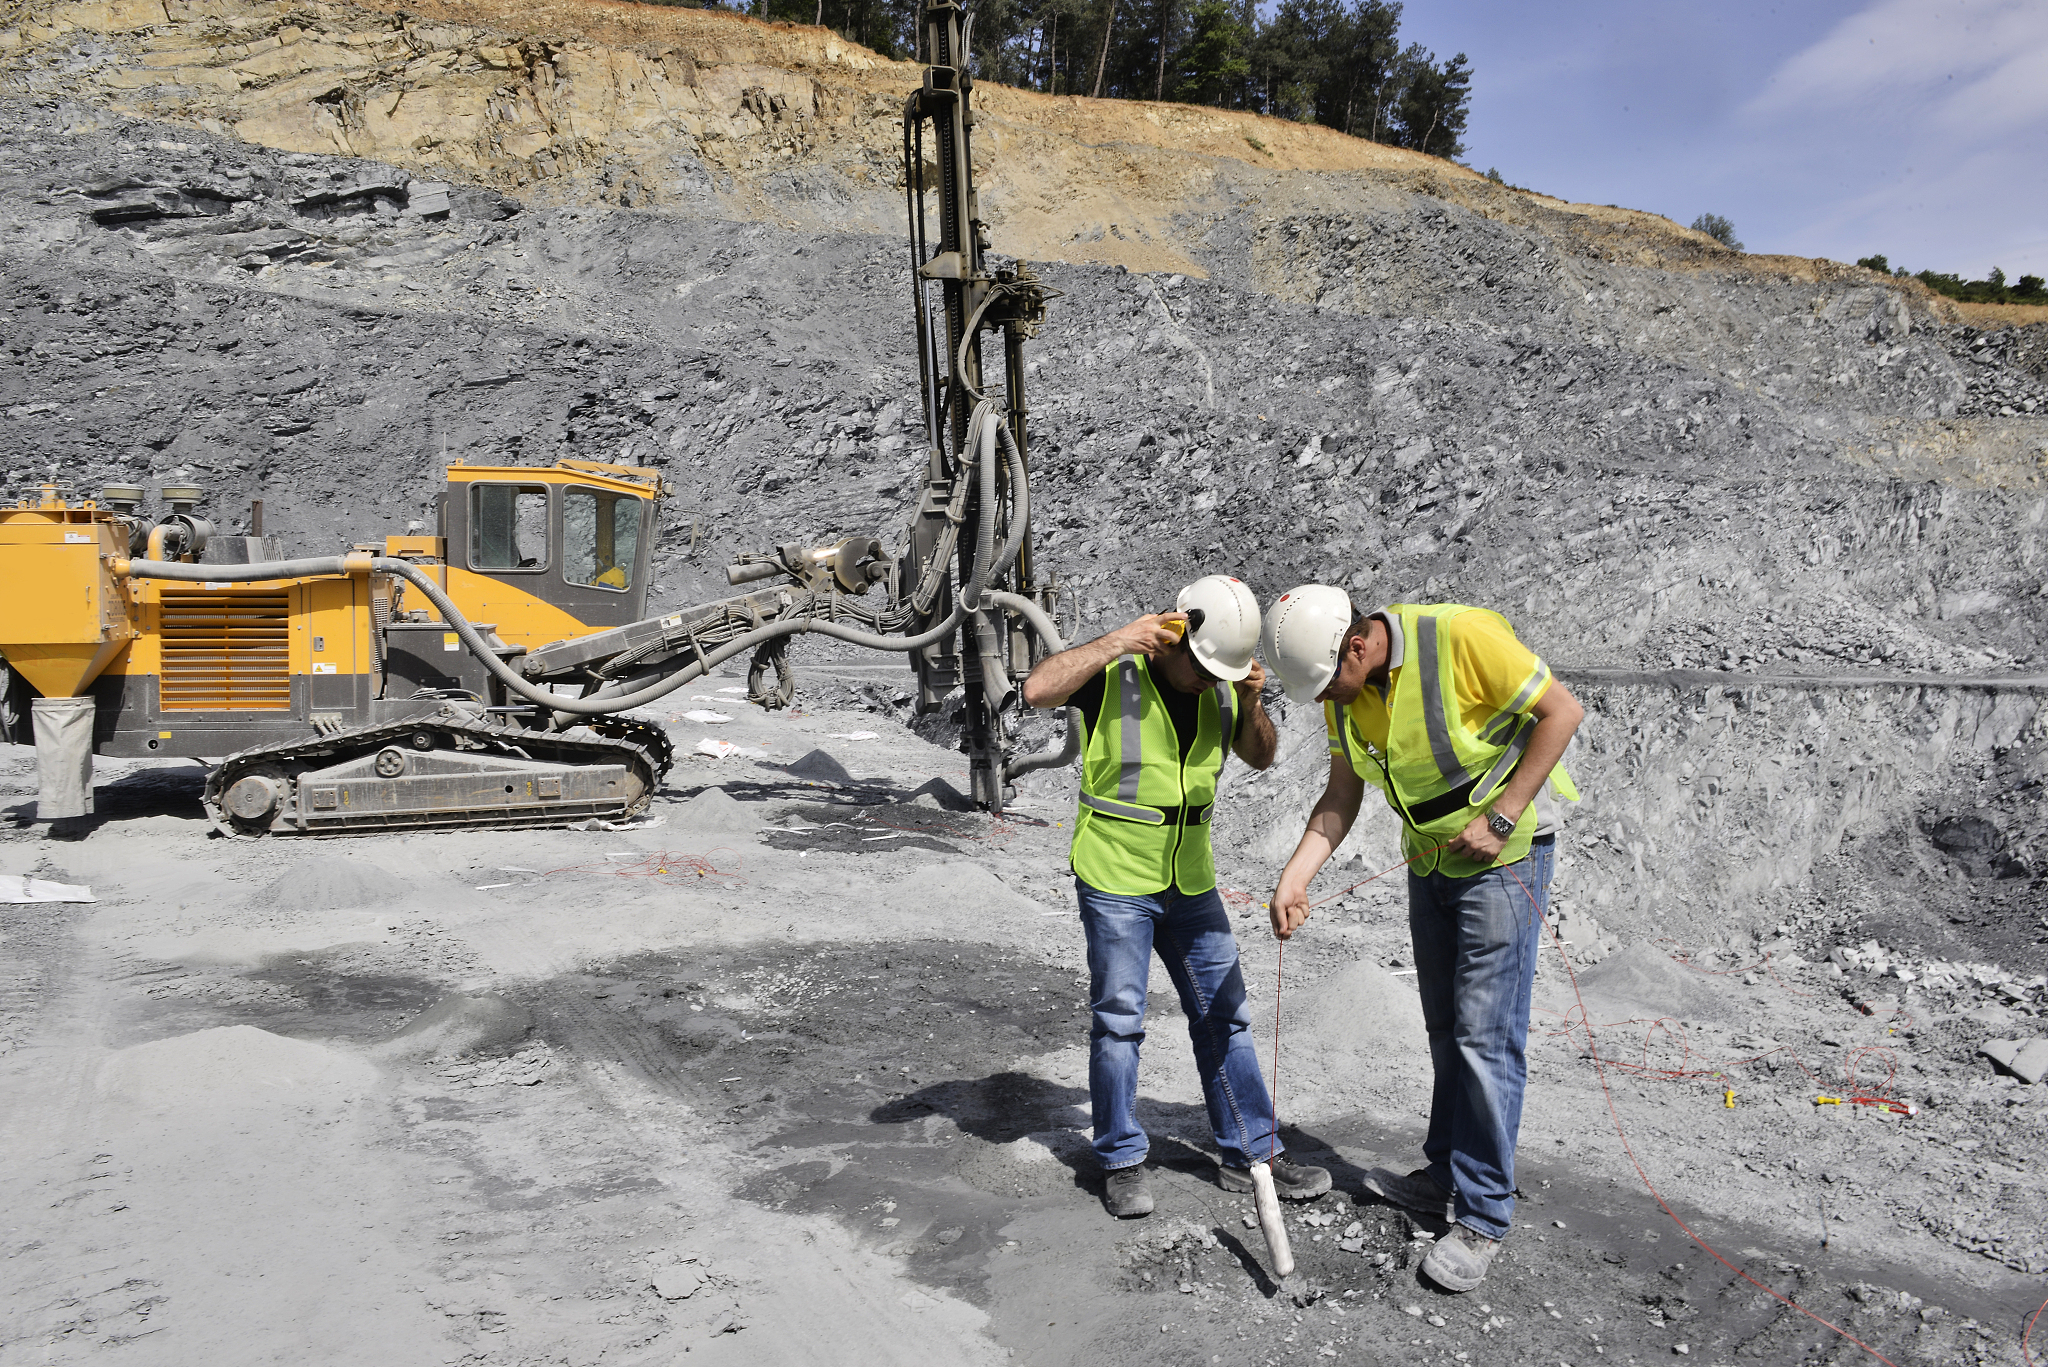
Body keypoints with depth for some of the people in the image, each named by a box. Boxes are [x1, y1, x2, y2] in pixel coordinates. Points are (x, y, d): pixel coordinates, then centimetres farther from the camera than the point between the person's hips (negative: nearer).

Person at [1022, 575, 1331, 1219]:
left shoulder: (1219, 686, 2)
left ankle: (1251, 1154, 23)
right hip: (1114, 881, -5)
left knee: (1224, 1019, 10)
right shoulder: (1113, 671, -14)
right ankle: (1122, 1162, 18)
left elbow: (1261, 758, 11)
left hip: (1192, 882, 6)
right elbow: (1037, 689, -30)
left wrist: (1251, 703, -8)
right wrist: (1115, 641, -30)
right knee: (1119, 1021, 3)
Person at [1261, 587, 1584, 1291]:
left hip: (1503, 855, -7)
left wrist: (1501, 818, -21)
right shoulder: (1344, 687, -4)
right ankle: (1445, 1175, 31)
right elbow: (1341, 797, 1)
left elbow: (1562, 710, -19)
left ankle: (1483, 1218, 6)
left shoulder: (1462, 636, -26)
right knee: (1445, 1027, 16)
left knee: (1486, 1035, -5)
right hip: (1430, 859, 7)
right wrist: (1293, 879, -11)